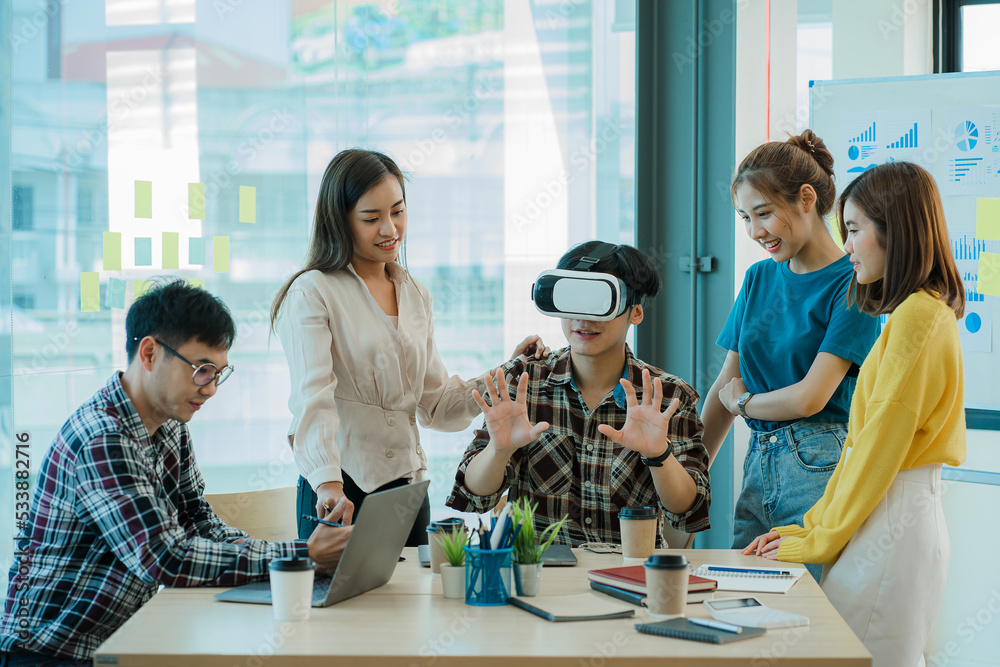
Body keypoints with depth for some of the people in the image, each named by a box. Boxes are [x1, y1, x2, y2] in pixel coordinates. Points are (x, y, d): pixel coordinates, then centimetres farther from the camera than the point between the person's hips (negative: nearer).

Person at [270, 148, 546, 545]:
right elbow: (313, 398, -20)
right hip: (339, 496, -6)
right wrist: (328, 483, -35)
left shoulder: (416, 296, 14)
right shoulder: (312, 293, -7)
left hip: (408, 490, 6)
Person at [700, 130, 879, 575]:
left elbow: (810, 397, -13)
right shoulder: (759, 279, 14)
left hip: (819, 469, -6)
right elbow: (725, 387, 16)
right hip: (759, 467, 6)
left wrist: (742, 402, 5)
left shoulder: (850, 285, -7)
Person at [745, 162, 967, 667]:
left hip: (892, 524, -9)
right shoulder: (916, 312, 17)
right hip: (895, 518, 9)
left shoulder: (917, 315, -14)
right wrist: (813, 525, 13)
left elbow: (882, 441, -15)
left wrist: (822, 540, -8)